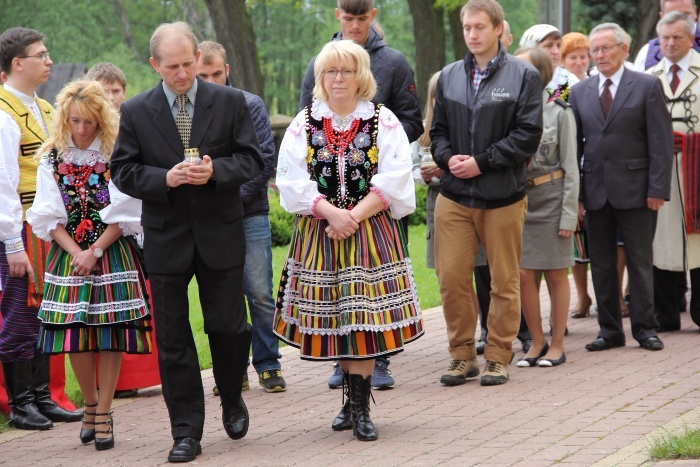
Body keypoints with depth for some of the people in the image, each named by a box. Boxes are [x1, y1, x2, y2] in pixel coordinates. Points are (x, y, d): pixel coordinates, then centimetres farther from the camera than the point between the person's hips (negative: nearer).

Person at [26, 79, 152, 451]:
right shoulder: (51, 158, 4)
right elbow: (49, 216, 3)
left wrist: (95, 251, -11)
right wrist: (76, 253, -9)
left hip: (112, 253, -2)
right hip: (69, 255, 2)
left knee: (111, 332, -4)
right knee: (74, 334, -1)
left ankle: (104, 412, 5)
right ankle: (91, 404, 18)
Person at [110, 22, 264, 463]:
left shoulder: (231, 102, 0)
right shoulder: (135, 112, 1)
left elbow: (251, 159, -1)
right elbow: (123, 171, 0)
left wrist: (216, 171, -19)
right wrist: (165, 178, -18)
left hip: (221, 235, 0)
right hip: (166, 239, 1)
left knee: (229, 327, 4)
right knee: (173, 339, 2)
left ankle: (232, 399, 33)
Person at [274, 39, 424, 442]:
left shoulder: (384, 122, 2)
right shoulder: (304, 125, 6)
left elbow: (392, 183, -6)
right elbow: (294, 182, -2)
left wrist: (354, 217, -15)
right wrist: (331, 212, -16)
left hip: (371, 232, -2)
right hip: (319, 233, 2)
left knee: (362, 317, -6)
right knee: (333, 318, 3)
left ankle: (359, 408, -2)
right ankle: (355, 400, 16)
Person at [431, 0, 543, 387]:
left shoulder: (523, 76, -2)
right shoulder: (449, 76, 10)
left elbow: (528, 135, -8)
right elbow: (438, 131, 14)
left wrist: (481, 162, -13)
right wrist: (448, 158, -7)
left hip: (502, 195, -3)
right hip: (455, 195, 3)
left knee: (504, 281, 5)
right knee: (451, 278, 0)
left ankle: (498, 357, 16)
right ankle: (462, 355, 13)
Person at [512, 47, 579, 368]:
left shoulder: (559, 113, -3)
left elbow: (570, 167, -2)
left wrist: (569, 214, -7)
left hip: (551, 196, -2)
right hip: (517, 197, 3)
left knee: (556, 274, 4)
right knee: (523, 273, 0)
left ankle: (557, 344, 13)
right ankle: (537, 342, 13)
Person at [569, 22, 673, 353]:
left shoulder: (647, 86, -1)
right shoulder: (580, 92, 10)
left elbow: (661, 141, -4)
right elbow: (573, 144, 9)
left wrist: (658, 188, -11)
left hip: (635, 189, -4)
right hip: (595, 191, 4)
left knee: (640, 261, 2)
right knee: (601, 263, 7)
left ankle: (645, 328, 10)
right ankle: (609, 329, 15)